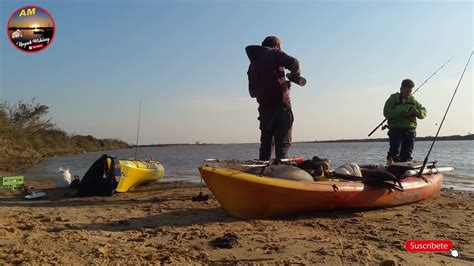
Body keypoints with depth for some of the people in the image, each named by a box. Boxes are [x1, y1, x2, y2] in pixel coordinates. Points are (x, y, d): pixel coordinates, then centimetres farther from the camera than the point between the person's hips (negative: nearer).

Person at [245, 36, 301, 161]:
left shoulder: (253, 64, 17)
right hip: (281, 105, -6)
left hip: (264, 107, 6)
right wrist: (295, 74, 2)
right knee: (282, 144, -4)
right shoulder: (275, 53, -1)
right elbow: (293, 63, -18)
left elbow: (253, 92, 20)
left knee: (265, 145, 16)